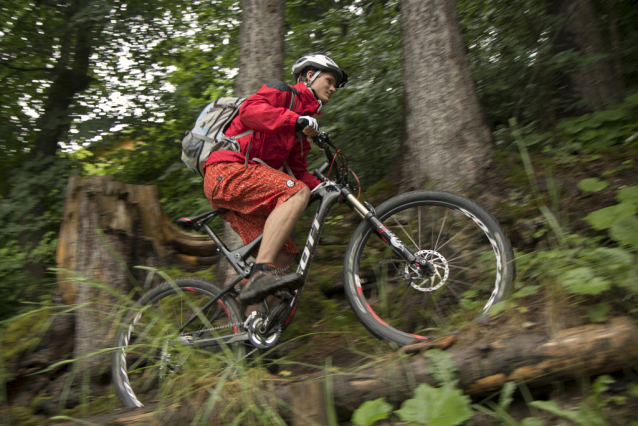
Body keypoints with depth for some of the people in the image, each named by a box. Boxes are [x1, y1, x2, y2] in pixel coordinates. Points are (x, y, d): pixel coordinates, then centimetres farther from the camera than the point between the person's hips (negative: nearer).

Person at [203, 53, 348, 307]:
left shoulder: (303, 128, 28)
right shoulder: (282, 92, 4)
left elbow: (299, 173, 21)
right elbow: (250, 111, -17)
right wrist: (296, 119, -26)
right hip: (226, 172, -9)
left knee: (285, 255, -1)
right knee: (297, 193, -29)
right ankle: (261, 274, -37)